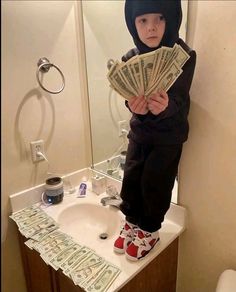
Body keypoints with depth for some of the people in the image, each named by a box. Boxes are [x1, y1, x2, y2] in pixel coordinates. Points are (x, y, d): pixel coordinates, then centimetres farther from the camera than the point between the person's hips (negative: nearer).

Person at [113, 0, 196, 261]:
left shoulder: (184, 56, -16)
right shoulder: (130, 59, -6)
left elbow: (179, 102, -21)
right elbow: (131, 98, -10)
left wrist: (165, 106, -43)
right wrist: (135, 106, -34)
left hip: (169, 134, -3)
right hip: (140, 130, 4)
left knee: (154, 182, 2)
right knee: (131, 178, 8)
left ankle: (150, 230, 28)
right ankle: (132, 222, 34)